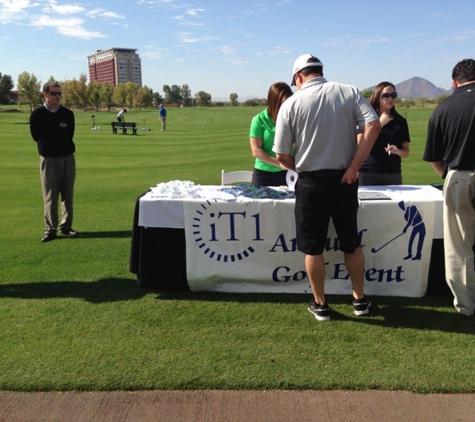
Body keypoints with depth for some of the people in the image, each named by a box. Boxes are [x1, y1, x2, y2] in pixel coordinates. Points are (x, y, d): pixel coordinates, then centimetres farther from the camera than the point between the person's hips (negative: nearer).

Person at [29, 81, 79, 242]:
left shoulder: (67, 114, 6)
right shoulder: (37, 115, 1)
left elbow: (68, 136, 4)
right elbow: (37, 137, -1)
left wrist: (50, 140, -1)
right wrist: (60, 141, -1)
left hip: (67, 158, 2)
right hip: (48, 159, -2)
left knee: (67, 194, 6)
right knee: (50, 196, -1)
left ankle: (66, 226, 14)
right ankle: (51, 229, 3)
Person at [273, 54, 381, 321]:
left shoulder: (291, 104, -4)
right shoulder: (349, 93, 2)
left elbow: (282, 155, -4)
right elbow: (374, 125, -12)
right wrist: (354, 167, -11)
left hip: (311, 183, -2)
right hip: (343, 179, 3)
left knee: (313, 248, 9)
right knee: (352, 243, 17)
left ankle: (320, 304, 19)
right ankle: (360, 299, 27)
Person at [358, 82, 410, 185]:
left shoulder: (400, 121, 10)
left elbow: (406, 151, 13)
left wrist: (397, 151, -9)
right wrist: (380, 124, -8)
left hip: (393, 174, 2)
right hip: (368, 174, -2)